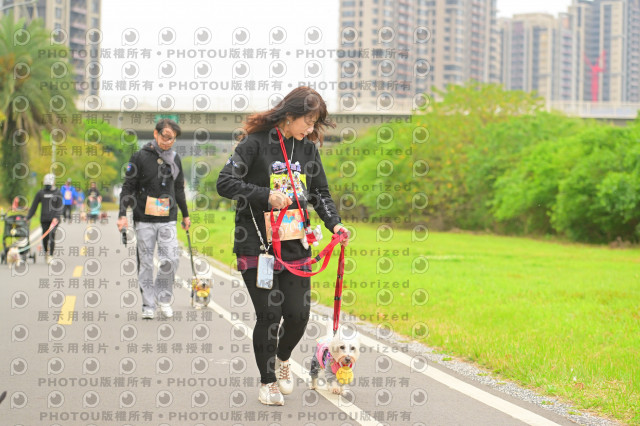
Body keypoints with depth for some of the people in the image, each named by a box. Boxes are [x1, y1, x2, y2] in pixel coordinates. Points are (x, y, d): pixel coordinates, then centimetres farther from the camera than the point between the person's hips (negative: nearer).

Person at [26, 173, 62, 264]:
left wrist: (56, 217, -16)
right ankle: (46, 252, 23)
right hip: (44, 218, 2)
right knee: (45, 237, -1)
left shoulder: (57, 193, 3)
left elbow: (59, 207, -2)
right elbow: (34, 206, 12)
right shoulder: (40, 193, 9)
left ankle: (50, 255, -12)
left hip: (54, 219, -2)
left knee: (52, 236, -14)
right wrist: (28, 217, 9)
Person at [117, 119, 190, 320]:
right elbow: (128, 187, -2)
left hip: (168, 220, 3)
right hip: (144, 220, -3)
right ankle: (148, 305, 7)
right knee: (145, 263, 0)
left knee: (170, 260, -8)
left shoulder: (175, 159, 11)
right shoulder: (141, 157, -2)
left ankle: (164, 298, 11)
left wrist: (185, 214, 26)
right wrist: (122, 214, -10)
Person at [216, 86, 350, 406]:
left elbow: (321, 193, 15)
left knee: (298, 314, 1)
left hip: (296, 247, 5)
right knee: (269, 314, -4)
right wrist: (266, 196, -20)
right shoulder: (257, 143, -8)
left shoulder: (308, 149, 9)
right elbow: (225, 183, -12)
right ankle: (267, 382, 15)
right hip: (257, 245, -5)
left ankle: (282, 357, 34)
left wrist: (334, 223, -3)